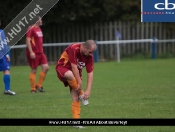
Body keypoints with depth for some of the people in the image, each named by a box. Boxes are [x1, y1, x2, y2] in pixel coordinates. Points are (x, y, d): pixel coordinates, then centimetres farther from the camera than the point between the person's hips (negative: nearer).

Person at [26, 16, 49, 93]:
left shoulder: (38, 29, 16)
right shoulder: (31, 29, -12)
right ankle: (33, 89, 6)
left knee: (46, 67, 0)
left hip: (40, 52, 8)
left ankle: (39, 85, 11)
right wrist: (31, 52, -23)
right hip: (34, 53, -8)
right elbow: (28, 41, -18)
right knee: (34, 70, -2)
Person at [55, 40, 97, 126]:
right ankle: (81, 95, -18)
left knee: (75, 98, -9)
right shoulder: (74, 49, -28)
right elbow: (74, 67, -28)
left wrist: (88, 90, -19)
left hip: (76, 72, 6)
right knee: (71, 75, -41)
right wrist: (79, 83, -27)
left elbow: (90, 73, -10)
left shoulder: (89, 56, -10)